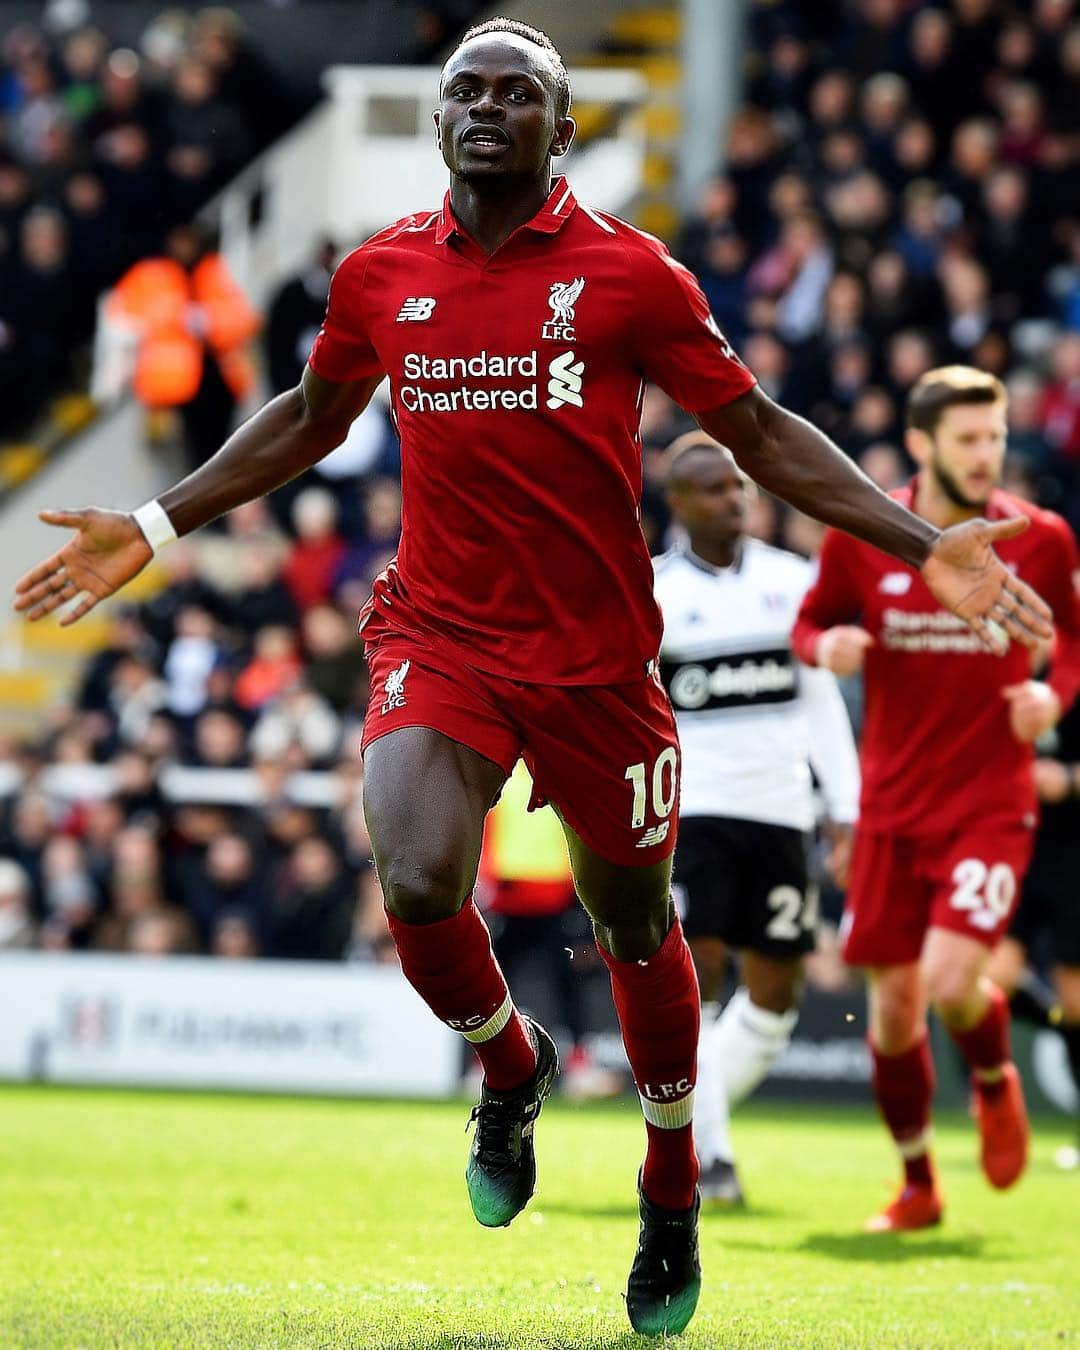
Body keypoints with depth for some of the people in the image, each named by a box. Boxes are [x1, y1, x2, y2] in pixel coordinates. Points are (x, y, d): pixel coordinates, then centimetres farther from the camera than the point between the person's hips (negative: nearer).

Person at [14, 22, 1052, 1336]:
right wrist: (154, 528, 19)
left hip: (599, 658, -1)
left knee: (635, 926, 11)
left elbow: (758, 431, 1)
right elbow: (308, 418, 21)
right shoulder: (380, 276, 3)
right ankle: (508, 1062, 10)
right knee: (419, 882, -24)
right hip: (439, 635, 1)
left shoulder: (628, 272, -5)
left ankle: (672, 1190, 35)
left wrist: (922, 543, -8)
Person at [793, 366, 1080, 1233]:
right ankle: (918, 1186, 26)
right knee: (893, 1006, 5)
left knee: (952, 983, -19)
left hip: (991, 803, -2)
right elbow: (812, 620, 12)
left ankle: (996, 1083, 17)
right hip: (893, 806, 2)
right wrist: (827, 646, -11)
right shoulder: (860, 536, -3)